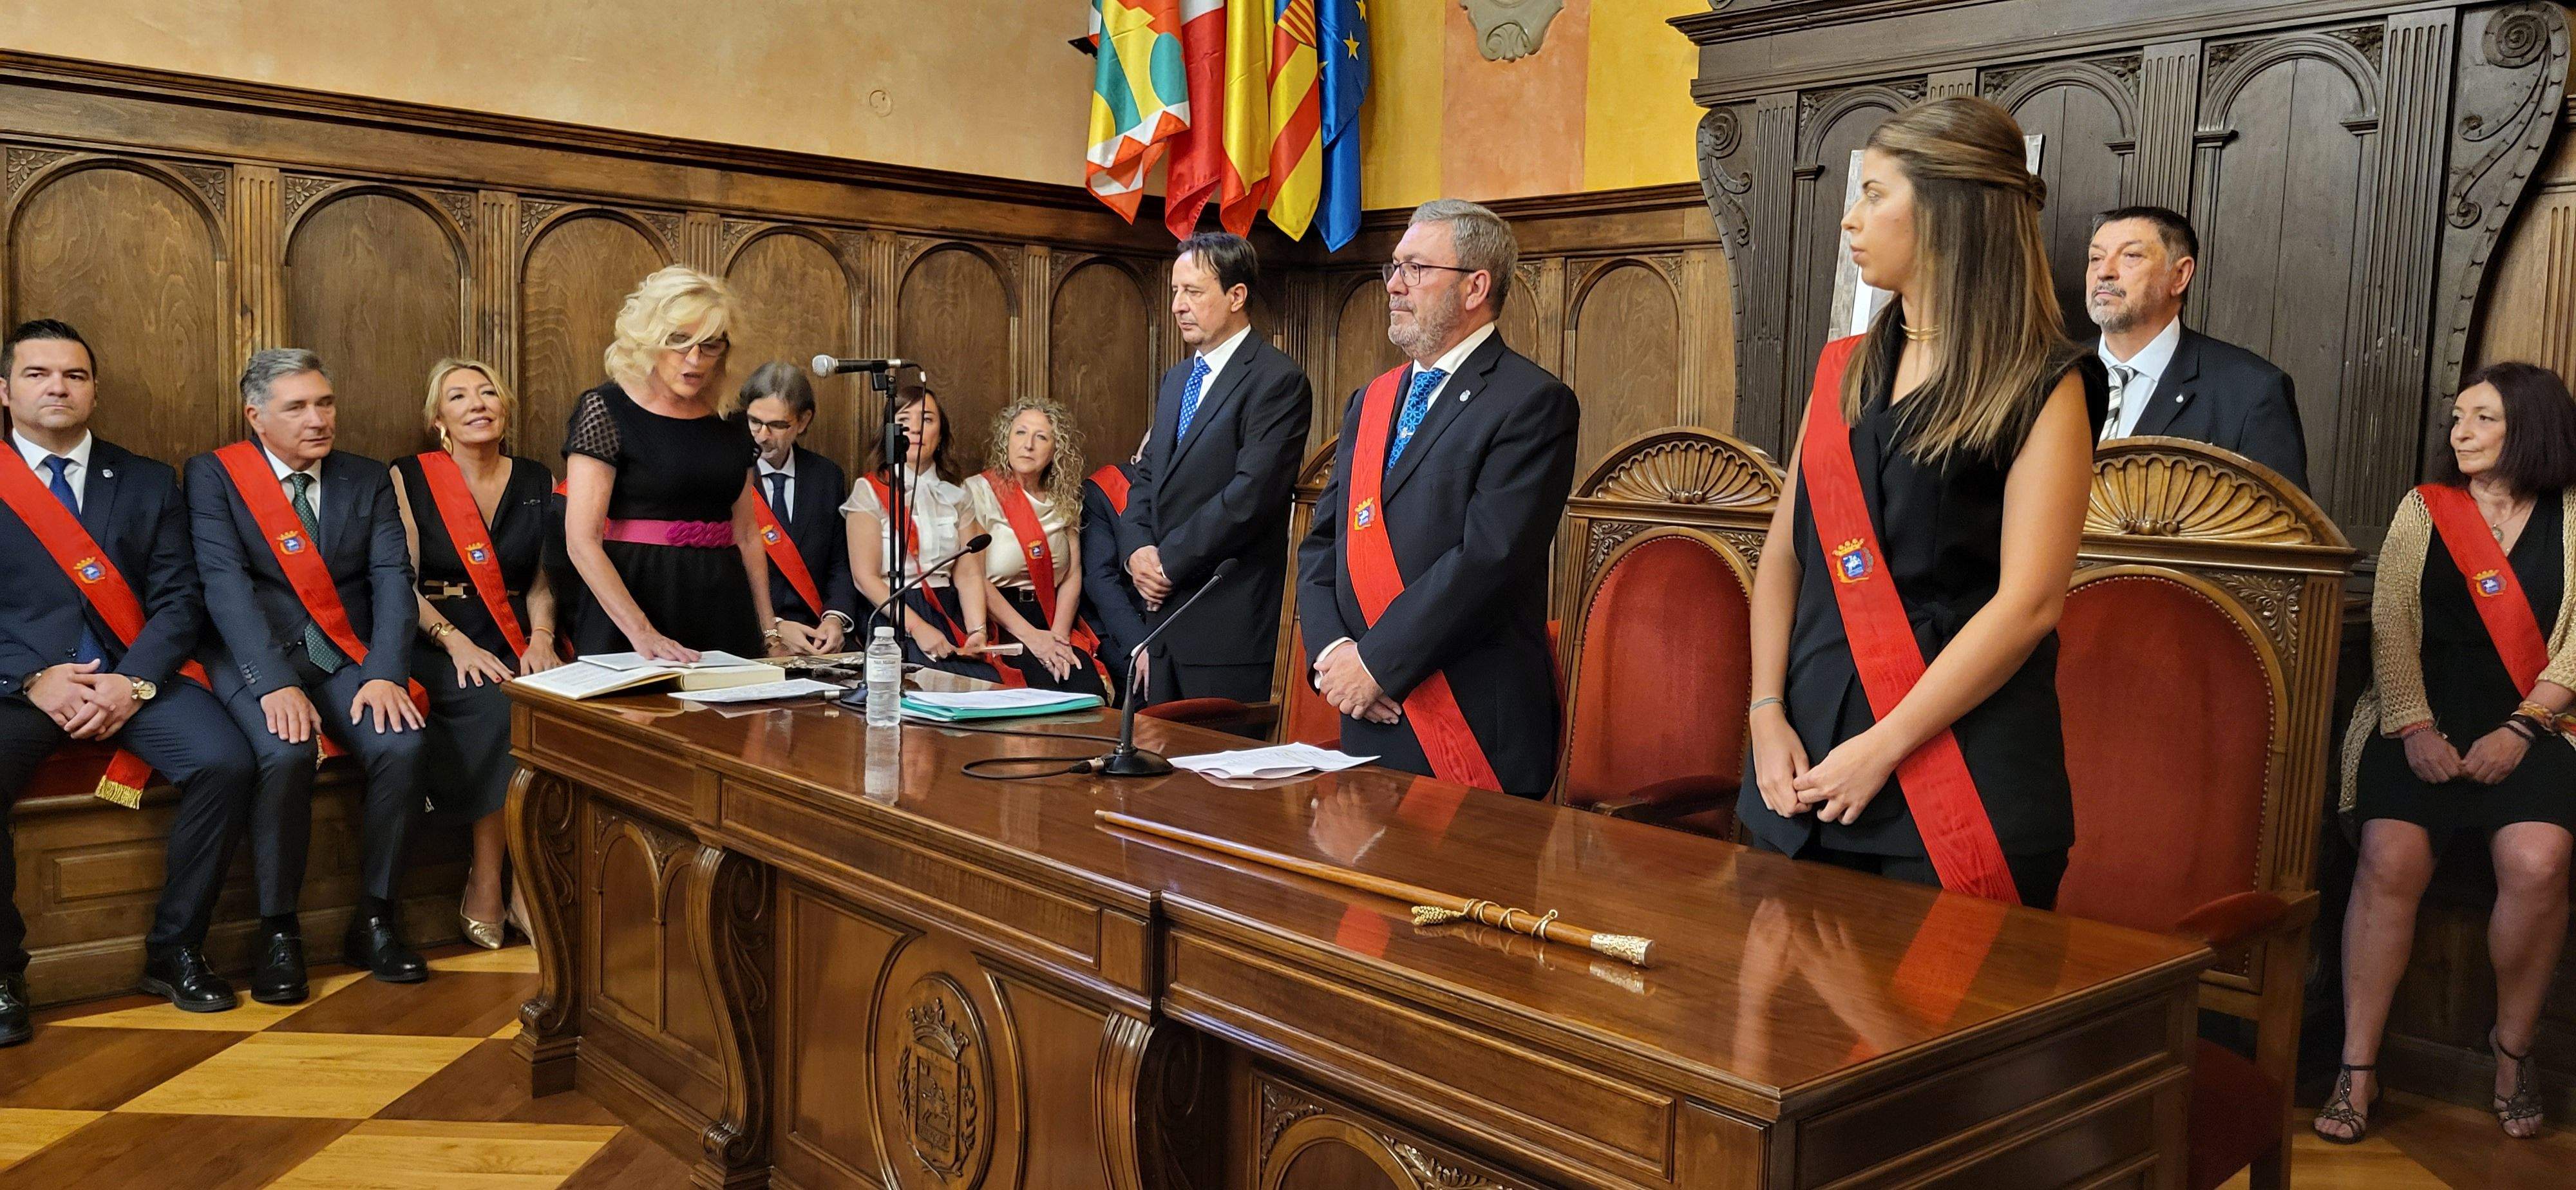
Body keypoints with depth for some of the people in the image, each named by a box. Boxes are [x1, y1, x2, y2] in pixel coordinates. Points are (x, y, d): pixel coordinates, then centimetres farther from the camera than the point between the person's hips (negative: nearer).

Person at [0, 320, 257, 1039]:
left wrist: (133, 682, -13)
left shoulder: (148, 482, 13)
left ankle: (175, 950, -8)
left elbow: (178, 599, 4)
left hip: (136, 675, 2)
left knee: (226, 762, -25)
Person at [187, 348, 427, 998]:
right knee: (287, 752, -32)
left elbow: (393, 579, 0)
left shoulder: (368, 480, 11)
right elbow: (225, 584, -11)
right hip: (257, 658, -3)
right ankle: (278, 930, -14)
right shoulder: (213, 475, 2)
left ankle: (375, 919, -9)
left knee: (401, 745, -25)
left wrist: (385, 674, -17)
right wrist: (275, 683, -24)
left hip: (350, 657, 3)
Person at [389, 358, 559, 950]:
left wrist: (542, 638, -7)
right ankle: (487, 880, -20)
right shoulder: (409, 479, 6)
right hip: (437, 644, -3)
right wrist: (457, 642, -16)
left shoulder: (538, 483, 15)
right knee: (500, 710, -33)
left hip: (517, 644, 3)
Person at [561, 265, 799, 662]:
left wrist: (770, 628, 9)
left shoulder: (729, 424, 10)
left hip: (723, 608, 5)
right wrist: (642, 634, -21)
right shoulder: (605, 410, -5)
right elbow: (581, 542, -13)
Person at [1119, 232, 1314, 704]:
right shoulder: (1176, 379, 18)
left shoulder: (1278, 381, -10)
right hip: (1163, 606, 8)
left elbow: (1251, 494, -19)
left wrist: (1169, 561, -14)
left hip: (1228, 619, -8)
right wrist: (1137, 550, 0)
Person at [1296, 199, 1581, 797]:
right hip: (1369, 718, 7)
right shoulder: (1370, 402, 16)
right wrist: (1331, 648, -4)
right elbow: (1322, 543, 13)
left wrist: (1377, 661, -16)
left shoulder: (1533, 403, -8)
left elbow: (1489, 559, -18)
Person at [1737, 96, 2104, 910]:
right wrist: (1768, 714, -3)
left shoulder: (2043, 388, -4)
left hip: (1958, 776, -5)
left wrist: (1885, 748, -17)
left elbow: (2030, 601, -12)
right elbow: (1784, 554, 10)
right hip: (1808, 767, 5)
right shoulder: (1843, 371, 13)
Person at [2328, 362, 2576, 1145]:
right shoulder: (2422, 509, 12)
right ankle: (2357, 1068, -16)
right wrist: (2414, 726, -9)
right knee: (2390, 862, -23)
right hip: (2422, 713, 1)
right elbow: (2391, 626, 4)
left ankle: (2513, 1048, -1)